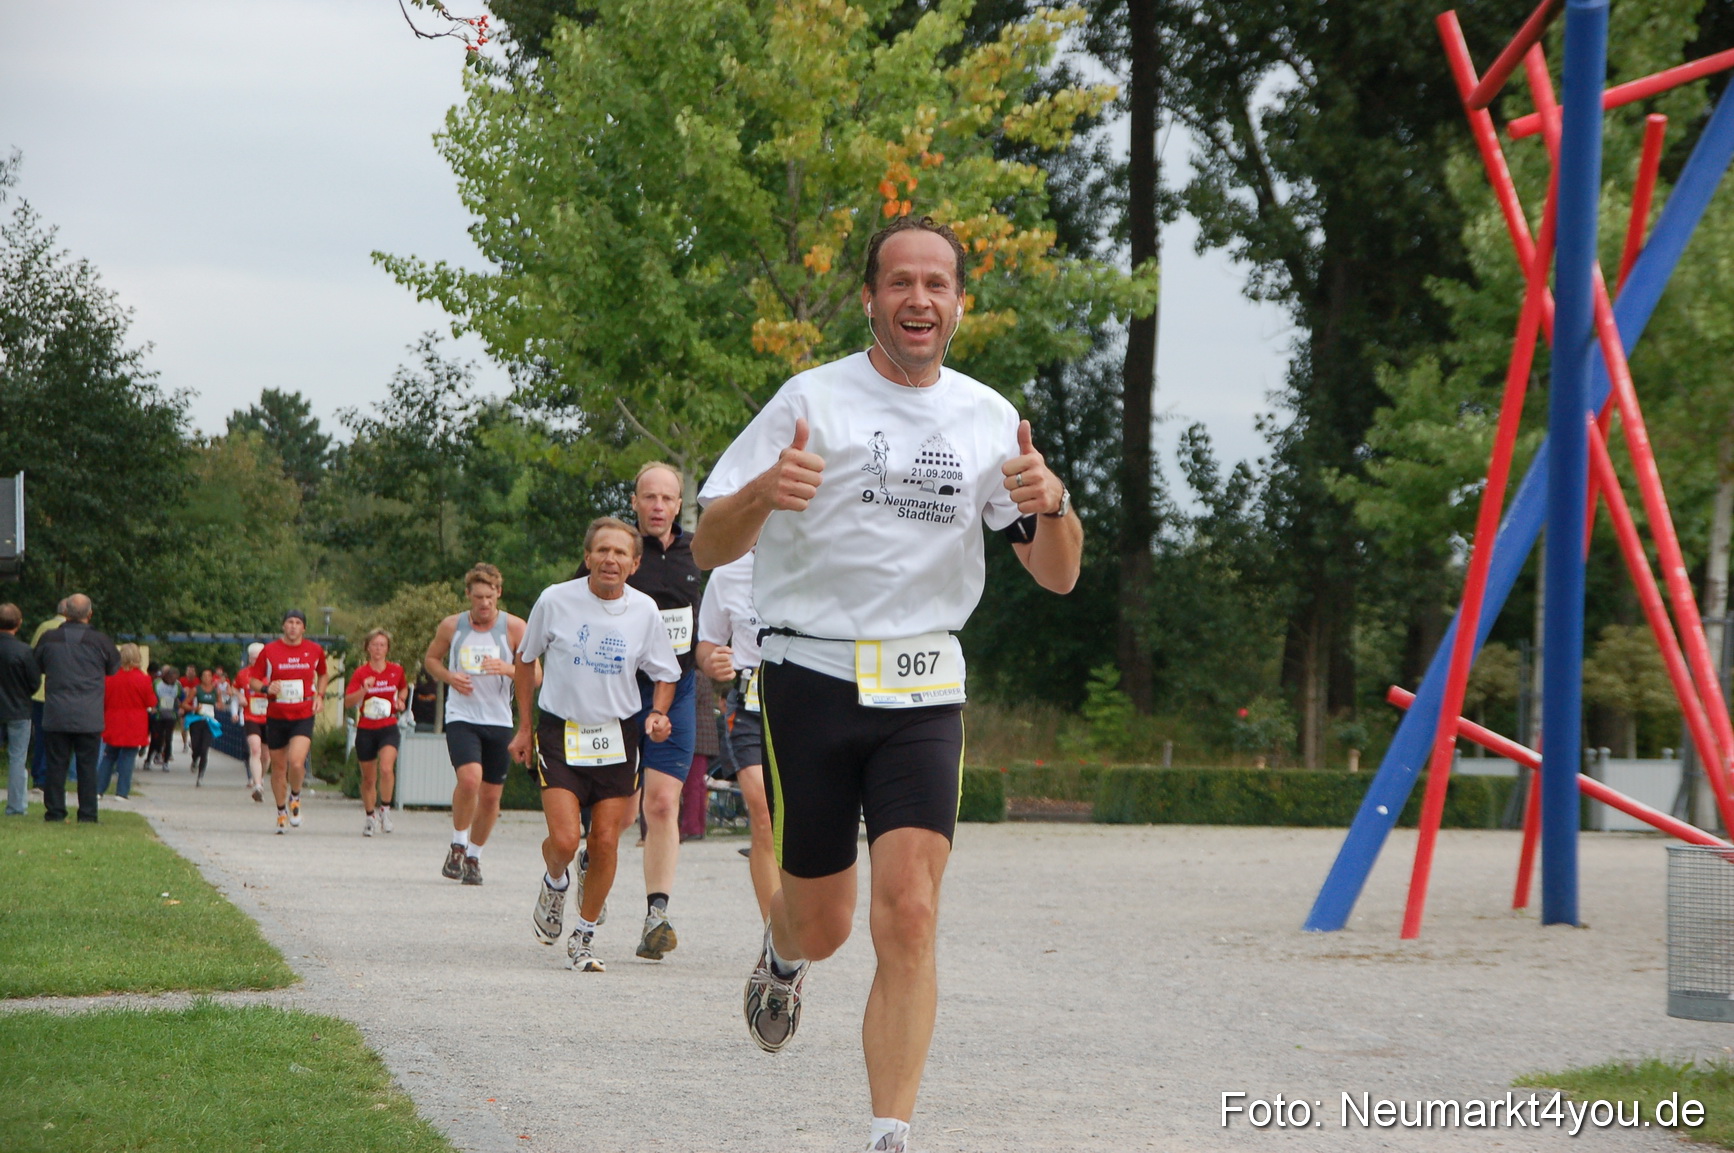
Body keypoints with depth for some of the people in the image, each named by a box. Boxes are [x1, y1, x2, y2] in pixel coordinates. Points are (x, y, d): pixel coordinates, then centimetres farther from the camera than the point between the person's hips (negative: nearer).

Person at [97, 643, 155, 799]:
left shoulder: (110, 677, -3)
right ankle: (122, 792, -2)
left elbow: (103, 700, 5)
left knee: (109, 757, 13)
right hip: (134, 727, -3)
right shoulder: (143, 678, -11)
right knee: (128, 757, 1)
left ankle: (98, 790, 11)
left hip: (113, 724, 3)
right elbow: (151, 703, -4)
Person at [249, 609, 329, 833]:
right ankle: (281, 813, 26)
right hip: (276, 716, 1)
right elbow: (253, 678, 4)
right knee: (278, 767, 8)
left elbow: (323, 674, 23)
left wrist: (319, 696, 8)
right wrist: (267, 688, -16)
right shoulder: (269, 651, -1)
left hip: (303, 716, -1)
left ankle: (295, 798, 7)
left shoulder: (315, 651, 4)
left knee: (296, 761, -22)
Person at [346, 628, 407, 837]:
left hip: (388, 728, 0)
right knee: (368, 778, 10)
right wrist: (364, 690, -26)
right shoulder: (360, 672, -3)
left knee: (386, 768, -24)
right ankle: (370, 818, 26)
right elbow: (348, 702, -10)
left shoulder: (396, 670, 2)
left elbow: (404, 688, 24)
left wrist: (401, 700, 4)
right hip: (365, 729, 0)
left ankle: (385, 809, -8)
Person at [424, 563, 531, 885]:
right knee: (470, 778, -24)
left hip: (499, 721, 1)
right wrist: (449, 676, -4)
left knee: (491, 795, 6)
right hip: (461, 717, -1)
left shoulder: (514, 627, -3)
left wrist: (508, 669, -24)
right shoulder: (452, 626, 2)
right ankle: (457, 848, -5)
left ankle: (474, 857, 27)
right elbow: (431, 659, 17)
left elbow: (536, 673, -4)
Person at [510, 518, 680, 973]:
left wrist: (658, 714, -11)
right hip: (560, 733, -2)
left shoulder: (645, 611, -3)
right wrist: (525, 727, 7)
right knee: (564, 840, -14)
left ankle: (584, 936, 17)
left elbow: (665, 675, 9)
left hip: (617, 736, 2)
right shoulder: (555, 600, -7)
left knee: (606, 842, -1)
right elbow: (525, 661, 8)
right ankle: (555, 884, 22)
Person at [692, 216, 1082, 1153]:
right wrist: (763, 493, -28)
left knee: (908, 917, -13)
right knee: (822, 923, 6)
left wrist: (1050, 504, -15)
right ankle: (781, 958, 44)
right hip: (812, 677, -2)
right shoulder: (813, 401, -4)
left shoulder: (987, 418, 6)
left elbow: (1057, 576, 7)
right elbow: (708, 549, -6)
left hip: (923, 690, 2)